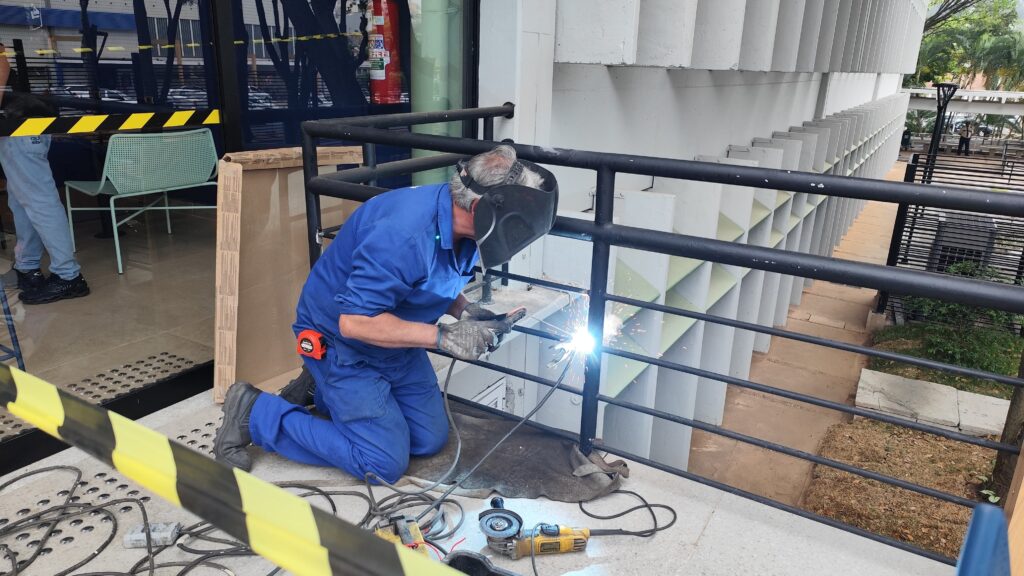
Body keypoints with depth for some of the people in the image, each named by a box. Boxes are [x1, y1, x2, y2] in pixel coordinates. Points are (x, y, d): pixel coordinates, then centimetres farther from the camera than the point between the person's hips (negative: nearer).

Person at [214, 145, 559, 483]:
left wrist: (466, 311, -10)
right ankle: (253, 413, 5)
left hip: (396, 345, 9)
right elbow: (354, 322, -33)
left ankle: (319, 391, 25)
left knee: (430, 441, 11)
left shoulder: (461, 225, -9)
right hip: (340, 343, -8)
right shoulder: (403, 233, -36)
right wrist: (443, 337, -33)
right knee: (384, 463, -7)